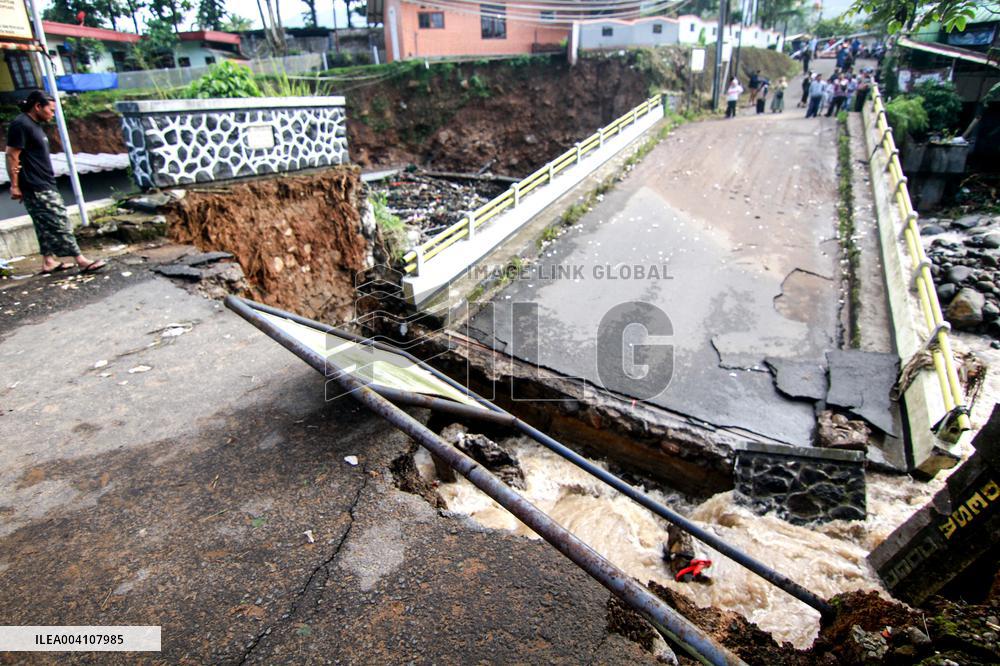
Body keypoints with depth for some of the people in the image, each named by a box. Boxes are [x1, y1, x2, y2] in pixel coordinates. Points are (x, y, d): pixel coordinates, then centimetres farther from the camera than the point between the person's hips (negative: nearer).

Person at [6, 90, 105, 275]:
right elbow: (12, 156, -16)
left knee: (47, 225, 11)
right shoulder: (20, 125, -12)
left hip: (44, 185, 10)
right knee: (59, 223, -10)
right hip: (36, 188, -10)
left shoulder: (34, 125, 18)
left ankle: (49, 261, 16)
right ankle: (81, 261, -10)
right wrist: (15, 185, -17)